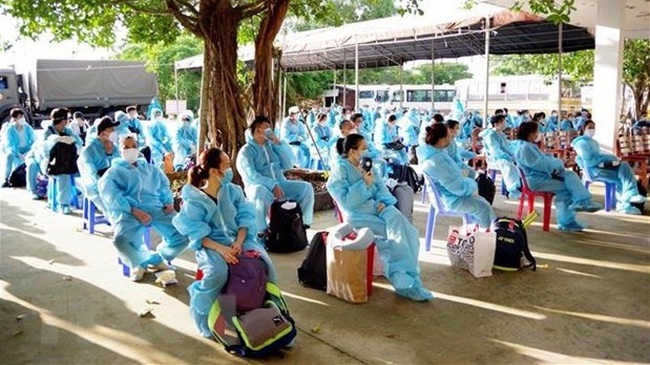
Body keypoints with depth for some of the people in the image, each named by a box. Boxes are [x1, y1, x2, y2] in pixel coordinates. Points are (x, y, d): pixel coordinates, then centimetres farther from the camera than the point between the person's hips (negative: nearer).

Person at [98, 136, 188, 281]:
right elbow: (112, 196, -2)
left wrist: (169, 202, 0)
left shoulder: (152, 169, 31)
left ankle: (158, 257, 9)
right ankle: (140, 261, 0)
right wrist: (134, 210, -18)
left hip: (156, 208, 3)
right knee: (122, 239, -36)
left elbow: (164, 187, 25)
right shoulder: (114, 171, 15)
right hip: (127, 211, -3)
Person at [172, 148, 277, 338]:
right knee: (218, 272, -35)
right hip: (210, 244, -4)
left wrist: (239, 241, -18)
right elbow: (195, 233, -13)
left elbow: (245, 216, 0)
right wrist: (220, 248, -28)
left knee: (264, 263, -22)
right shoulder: (194, 200, -7)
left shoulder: (232, 190, 6)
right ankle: (202, 318, -9)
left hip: (238, 238, 4)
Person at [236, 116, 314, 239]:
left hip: (279, 184, 5)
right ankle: (261, 231, -30)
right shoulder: (246, 151, -2)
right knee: (262, 192, -40)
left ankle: (302, 224, -6)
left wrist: (278, 143, -3)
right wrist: (272, 185, -27)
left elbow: (288, 165, 5)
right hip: (259, 186, -5)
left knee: (306, 187, -14)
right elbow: (250, 176, -16)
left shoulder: (272, 145, 16)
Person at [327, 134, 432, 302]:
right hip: (358, 214, -6)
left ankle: (408, 278, -17)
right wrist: (364, 184, -19)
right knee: (394, 234, -23)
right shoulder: (340, 170, -6)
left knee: (402, 225, -21)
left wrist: (383, 201, -7)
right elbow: (346, 202, -13)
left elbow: (380, 186, 13)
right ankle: (405, 282, -14)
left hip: (377, 207, 6)